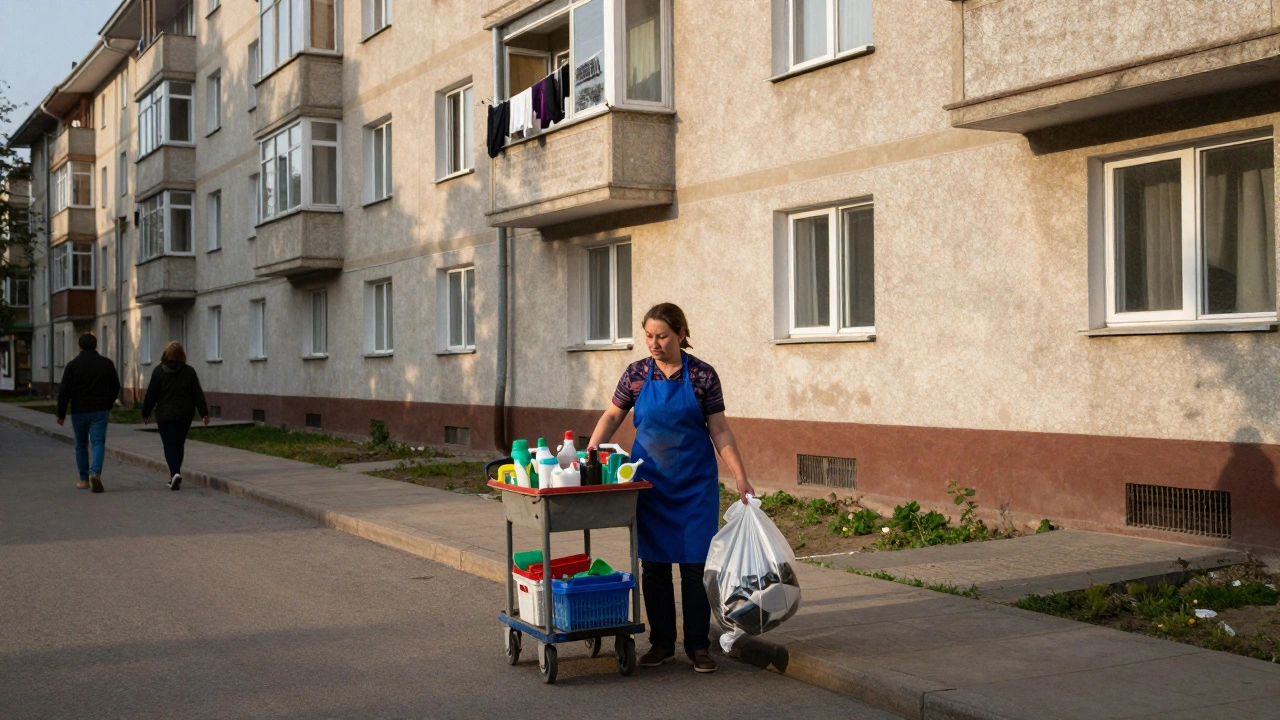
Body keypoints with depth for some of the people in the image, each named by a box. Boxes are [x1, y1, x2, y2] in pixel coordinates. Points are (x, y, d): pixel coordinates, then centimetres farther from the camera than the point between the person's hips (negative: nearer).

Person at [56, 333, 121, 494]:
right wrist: (108, 405, 21)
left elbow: (64, 391, -7)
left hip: (79, 411, 0)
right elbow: (115, 387, 8)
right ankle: (95, 472, -27)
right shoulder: (107, 363, 2)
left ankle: (84, 479, 19)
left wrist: (61, 414, 0)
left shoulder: (72, 365, -4)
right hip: (100, 411, 0)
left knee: (81, 445, 13)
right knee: (98, 443, -4)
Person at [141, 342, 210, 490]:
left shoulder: (158, 371, -4)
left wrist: (145, 413, 7)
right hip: (185, 415, 2)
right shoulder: (189, 371, 1)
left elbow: (151, 394, -2)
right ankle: (175, 473, 23)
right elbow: (198, 394, 0)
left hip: (165, 415, -2)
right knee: (179, 444, 15)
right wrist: (204, 413, 2)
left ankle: (175, 473, -20)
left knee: (169, 445, -1)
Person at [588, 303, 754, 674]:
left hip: (696, 483, -2)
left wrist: (740, 476, -7)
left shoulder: (703, 375, -5)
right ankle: (661, 642, 18)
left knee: (696, 562, 0)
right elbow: (613, 416, 9)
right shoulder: (637, 373, 0)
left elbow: (719, 430, -2)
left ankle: (698, 644, 12)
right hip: (650, 482, 2)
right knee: (653, 564, 6)